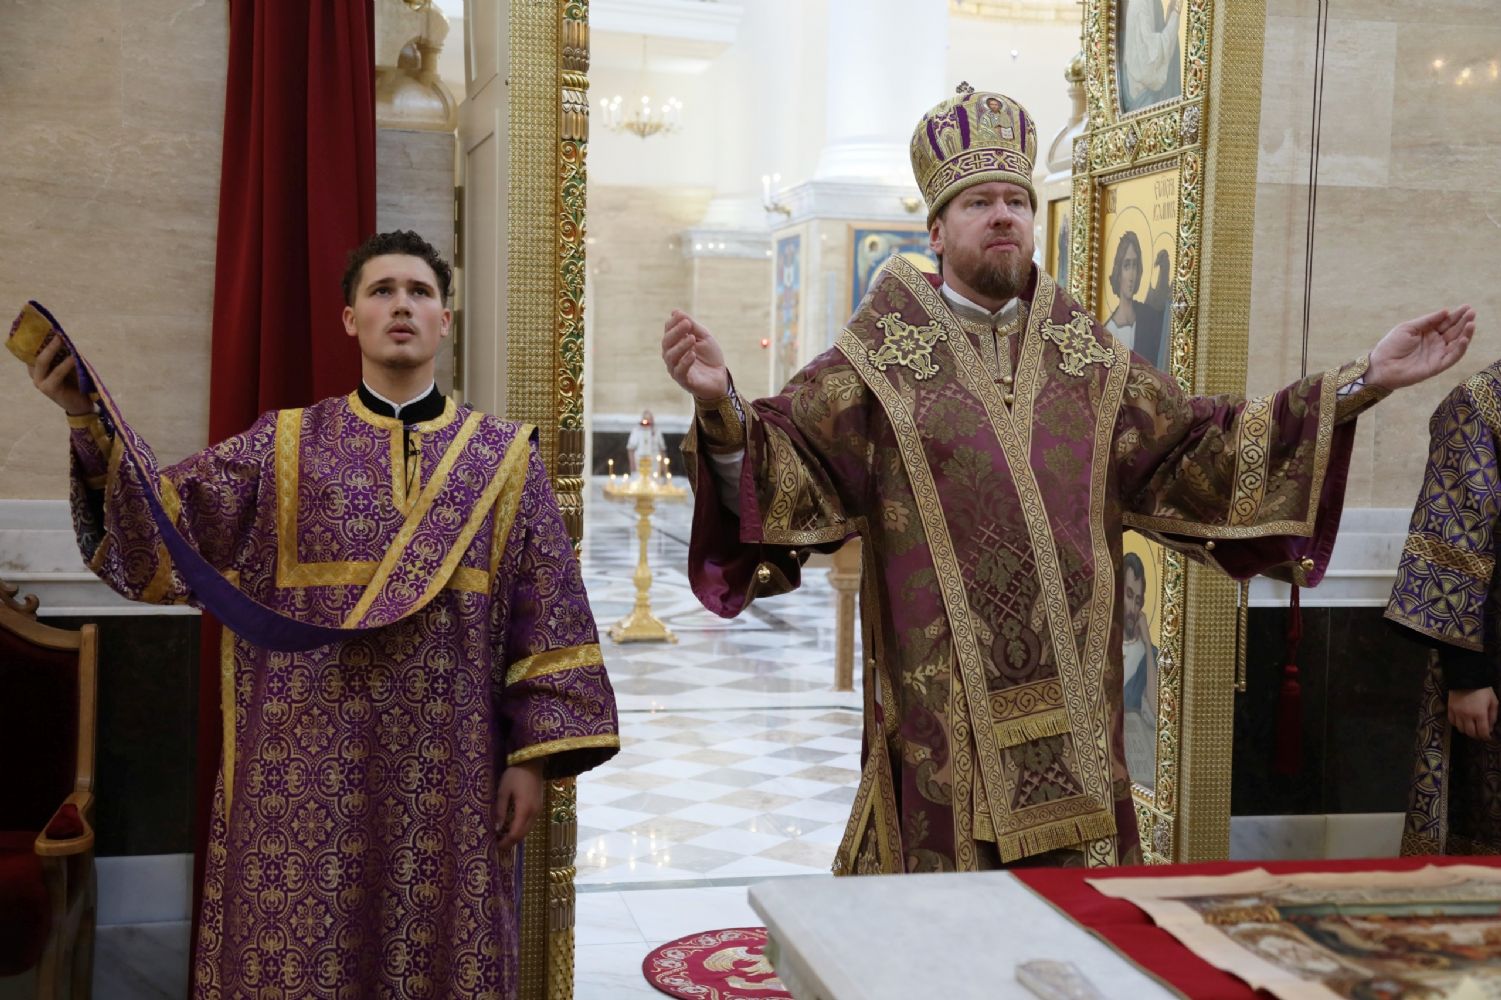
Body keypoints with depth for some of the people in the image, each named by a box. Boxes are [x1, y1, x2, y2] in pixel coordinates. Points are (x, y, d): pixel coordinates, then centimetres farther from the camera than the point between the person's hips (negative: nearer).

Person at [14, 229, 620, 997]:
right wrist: (91, 422, -20)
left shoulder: (504, 458, 5)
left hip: (447, 771, 0)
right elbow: (161, 530, -5)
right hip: (307, 771, 0)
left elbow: (546, 618, 3)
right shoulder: (283, 446, 6)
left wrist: (531, 757, -4)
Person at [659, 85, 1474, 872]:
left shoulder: (1085, 356, 12)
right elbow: (793, 466, -8)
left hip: (1069, 706, 4)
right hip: (942, 702, -3)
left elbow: (1195, 452, 13)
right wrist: (724, 412, -30)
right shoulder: (882, 356, 0)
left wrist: (1360, 383, 9)